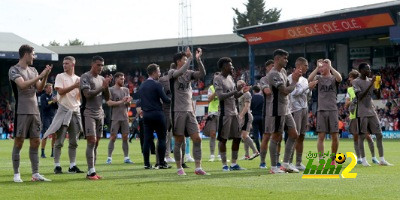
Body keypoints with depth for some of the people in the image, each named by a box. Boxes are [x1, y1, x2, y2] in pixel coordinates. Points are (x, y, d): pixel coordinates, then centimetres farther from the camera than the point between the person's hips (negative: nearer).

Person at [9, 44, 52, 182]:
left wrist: (46, 76, -3)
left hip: (35, 111, 7)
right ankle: (16, 174, 3)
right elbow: (23, 85, -20)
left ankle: (35, 174, 10)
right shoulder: (14, 70, -6)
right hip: (21, 112, -7)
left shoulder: (33, 70, 15)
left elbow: (39, 88, 12)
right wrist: (40, 76, -19)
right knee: (19, 142, -2)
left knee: (35, 142, 6)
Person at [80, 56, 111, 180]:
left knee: (96, 143, 6)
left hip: (99, 113, 7)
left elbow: (107, 98, 13)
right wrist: (102, 87, -19)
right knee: (91, 141, -13)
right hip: (88, 113, -7)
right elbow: (87, 94, -18)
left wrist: (107, 86, -3)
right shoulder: (85, 77, -6)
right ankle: (91, 172, -15)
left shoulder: (102, 79, 15)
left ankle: (91, 171, 8)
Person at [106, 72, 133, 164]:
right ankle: (109, 157, -1)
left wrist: (128, 101, -8)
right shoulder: (111, 90, -1)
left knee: (125, 137, 4)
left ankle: (126, 157, 6)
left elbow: (129, 105, 16)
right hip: (115, 118, -5)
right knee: (113, 137, -4)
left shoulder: (126, 90, 15)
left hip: (125, 117, 5)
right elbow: (109, 103, -11)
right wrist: (121, 101, -16)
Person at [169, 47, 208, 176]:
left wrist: (198, 59, -13)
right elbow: (181, 72, -25)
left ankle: (198, 168, 1)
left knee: (197, 139, -3)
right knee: (179, 141, 1)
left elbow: (202, 74, -4)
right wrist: (190, 58, -20)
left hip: (189, 111, 5)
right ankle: (179, 168, 11)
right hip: (178, 111, -5)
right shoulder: (172, 73, -3)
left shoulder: (189, 73, 11)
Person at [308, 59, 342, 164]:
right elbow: (309, 79, -12)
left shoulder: (333, 78, 6)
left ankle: (333, 159, 16)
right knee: (321, 136, -4)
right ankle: (321, 160, -4)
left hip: (333, 110, 0)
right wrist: (317, 67, -14)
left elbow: (339, 78, -17)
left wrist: (330, 66, -15)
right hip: (321, 110, 0)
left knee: (335, 136, 1)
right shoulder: (319, 78, 8)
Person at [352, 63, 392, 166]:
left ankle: (382, 160, 3)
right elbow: (360, 96, -19)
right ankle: (363, 159, 4)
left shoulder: (370, 81, 11)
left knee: (379, 134, 1)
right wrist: (370, 85, -23)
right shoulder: (356, 82, -6)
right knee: (362, 135, -3)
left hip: (372, 111, 6)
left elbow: (378, 95, 11)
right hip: (362, 113, -6)